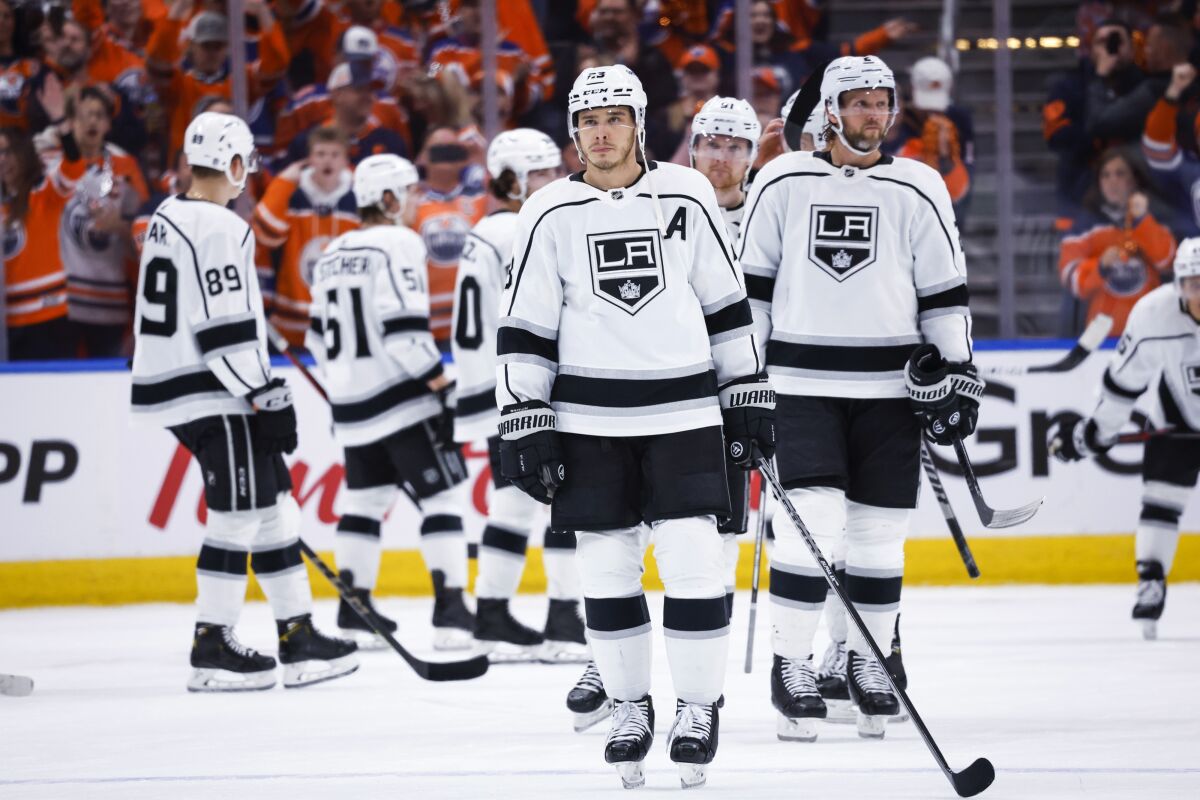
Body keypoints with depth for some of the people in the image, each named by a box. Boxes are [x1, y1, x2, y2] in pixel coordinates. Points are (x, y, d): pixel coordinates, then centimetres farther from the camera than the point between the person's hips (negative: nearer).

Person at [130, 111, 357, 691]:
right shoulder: (219, 230, -16)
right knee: (239, 513, -6)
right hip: (214, 397, -10)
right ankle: (212, 648, -4)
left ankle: (298, 635, 12)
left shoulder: (166, 220, 14)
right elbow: (224, 329, -22)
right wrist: (266, 397, -18)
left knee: (272, 506, 12)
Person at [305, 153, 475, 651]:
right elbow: (403, 326, -20)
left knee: (365, 498, 15)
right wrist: (440, 382, -14)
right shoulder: (398, 243, -10)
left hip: (352, 404, 8)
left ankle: (353, 610, 13)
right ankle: (451, 610, -9)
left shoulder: (333, 255, 14)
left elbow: (321, 337, 18)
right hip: (401, 396, -8)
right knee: (439, 496, -3)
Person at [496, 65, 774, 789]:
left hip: (684, 410, -1)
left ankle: (699, 708, 4)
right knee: (607, 567, 3)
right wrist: (524, 420, -2)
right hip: (590, 421, 1)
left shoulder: (687, 197, 2)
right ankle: (630, 706, 17)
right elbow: (525, 327, 4)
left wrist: (749, 395, 6)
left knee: (695, 563, -8)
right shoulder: (551, 215, 2)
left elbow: (727, 302, 8)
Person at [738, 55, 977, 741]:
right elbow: (749, 285, 7)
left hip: (889, 387, 2)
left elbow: (946, 290, 7)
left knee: (880, 530, 5)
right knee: (812, 520, -14)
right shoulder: (783, 182, 2)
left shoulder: (918, 189, 4)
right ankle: (791, 666, -6)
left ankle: (869, 663, 19)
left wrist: (956, 374, 2)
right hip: (802, 381, -2)